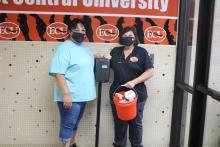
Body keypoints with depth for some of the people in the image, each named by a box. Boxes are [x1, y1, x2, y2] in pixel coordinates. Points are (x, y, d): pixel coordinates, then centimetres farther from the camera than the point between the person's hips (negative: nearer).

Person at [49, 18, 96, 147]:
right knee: (68, 124, 4)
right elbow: (58, 73, -22)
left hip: (82, 94, 8)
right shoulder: (65, 47, -14)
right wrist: (66, 94, -26)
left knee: (75, 122, 21)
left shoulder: (85, 48, 12)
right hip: (70, 96, -8)